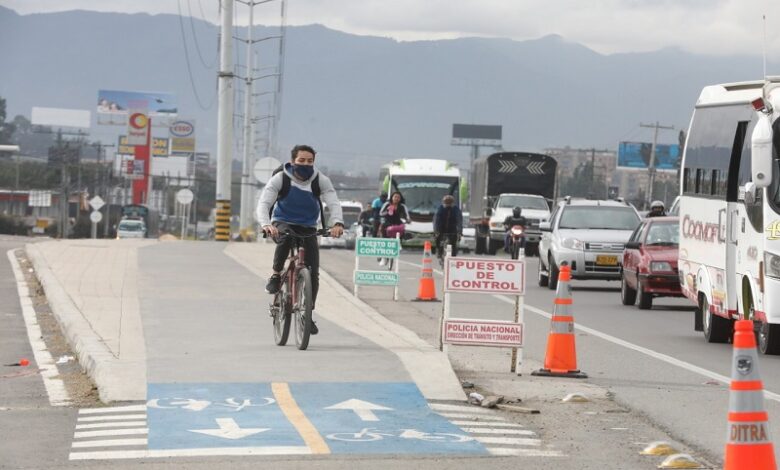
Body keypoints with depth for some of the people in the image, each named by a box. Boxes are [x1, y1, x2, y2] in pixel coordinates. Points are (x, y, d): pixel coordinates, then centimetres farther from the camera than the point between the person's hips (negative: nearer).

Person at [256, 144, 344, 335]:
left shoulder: (320, 180, -11)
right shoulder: (280, 179, -16)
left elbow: (334, 203, -22)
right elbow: (264, 203, -24)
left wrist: (337, 223, -43)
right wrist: (266, 224, -45)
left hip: (308, 228, 2)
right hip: (283, 223, -2)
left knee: (313, 273, -6)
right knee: (285, 237, -39)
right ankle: (276, 276, -17)